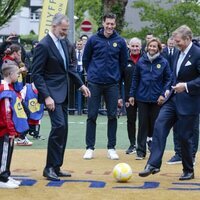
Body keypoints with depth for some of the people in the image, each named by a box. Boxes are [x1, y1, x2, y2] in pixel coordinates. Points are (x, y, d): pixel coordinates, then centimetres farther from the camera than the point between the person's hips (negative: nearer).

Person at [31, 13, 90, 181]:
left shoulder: (63, 42, 10)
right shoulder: (44, 45, -14)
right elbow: (36, 74, -15)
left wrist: (81, 84, 12)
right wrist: (46, 96, -22)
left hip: (63, 93, 8)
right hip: (52, 94, -8)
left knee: (63, 129, 8)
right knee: (59, 126, -16)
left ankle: (56, 167, 15)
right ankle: (50, 168, -8)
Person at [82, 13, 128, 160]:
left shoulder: (120, 41, 0)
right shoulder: (93, 40, -2)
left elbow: (124, 62, 11)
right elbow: (86, 59, 8)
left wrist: (115, 75, 12)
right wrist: (92, 73, 10)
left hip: (112, 84, 1)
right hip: (95, 83, -1)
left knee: (112, 116, 4)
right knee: (92, 116, 1)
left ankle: (111, 148, 12)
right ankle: (90, 148, 8)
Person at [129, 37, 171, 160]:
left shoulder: (163, 62, -1)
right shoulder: (141, 61, 2)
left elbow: (168, 80, 1)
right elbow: (135, 79, 7)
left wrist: (163, 94, -8)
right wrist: (132, 95, 4)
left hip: (156, 99, -1)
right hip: (142, 98, 1)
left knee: (155, 125, 6)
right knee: (143, 125, 3)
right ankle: (141, 151, 7)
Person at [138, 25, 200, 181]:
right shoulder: (180, 53, 13)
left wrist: (186, 86, -25)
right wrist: (171, 89, 15)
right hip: (174, 98, 8)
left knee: (185, 136, 0)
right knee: (160, 126, -6)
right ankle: (153, 164, -7)